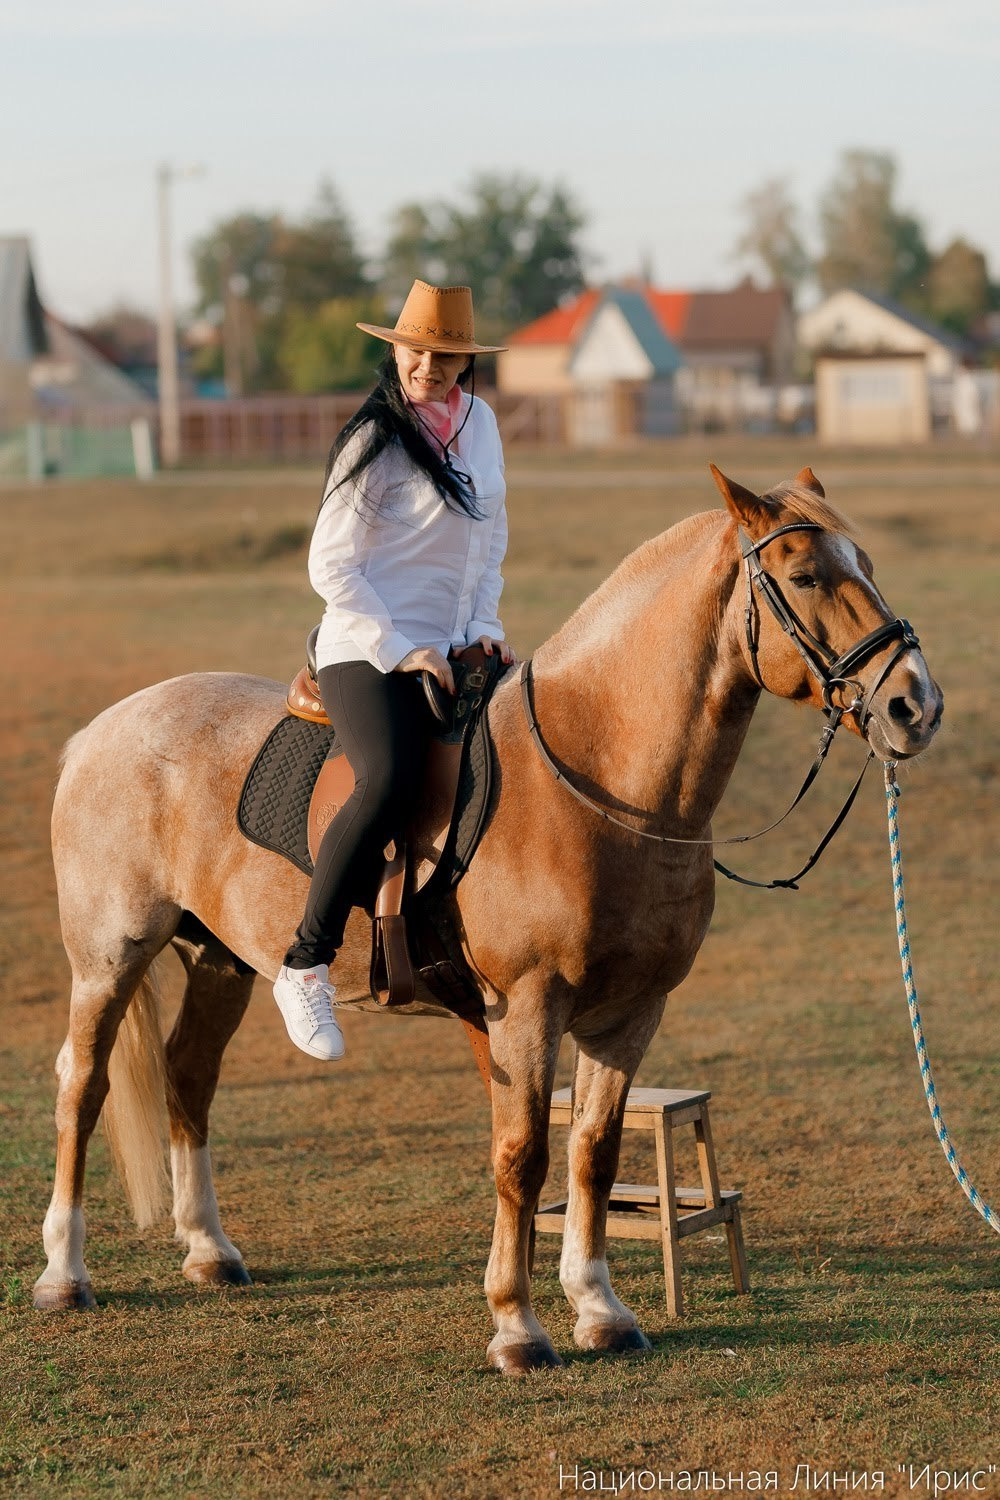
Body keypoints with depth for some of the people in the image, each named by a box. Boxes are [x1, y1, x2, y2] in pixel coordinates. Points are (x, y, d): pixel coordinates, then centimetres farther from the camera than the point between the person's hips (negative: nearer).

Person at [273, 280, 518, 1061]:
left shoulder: (481, 423, 11)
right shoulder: (375, 441, -9)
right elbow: (331, 566, -10)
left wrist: (485, 626, 7)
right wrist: (401, 651, -15)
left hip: (455, 653, 8)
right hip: (369, 654, -8)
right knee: (390, 779, -33)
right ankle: (307, 966, -26)